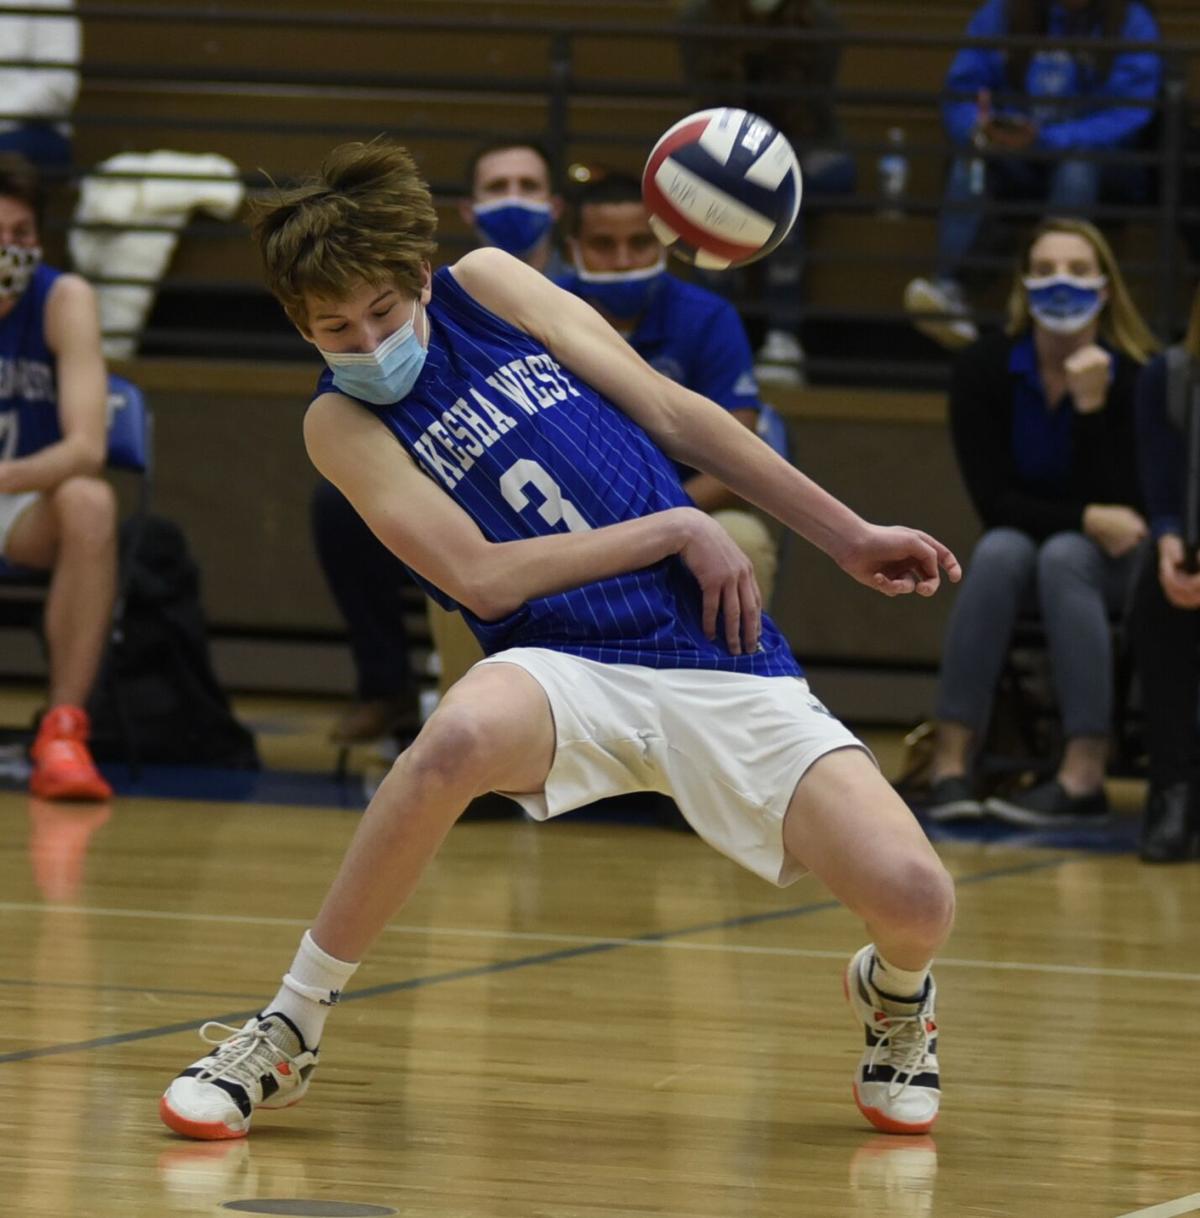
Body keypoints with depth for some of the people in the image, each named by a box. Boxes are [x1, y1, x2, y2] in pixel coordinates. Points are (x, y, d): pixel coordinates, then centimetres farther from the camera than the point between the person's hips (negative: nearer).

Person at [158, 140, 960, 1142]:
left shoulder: (488, 286, 10)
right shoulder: (343, 423, 2)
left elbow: (672, 414, 14)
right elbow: (481, 577, -8)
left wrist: (849, 538, 14)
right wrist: (676, 532, -8)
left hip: (727, 663, 2)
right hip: (569, 670, -2)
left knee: (916, 902, -18)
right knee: (458, 736, -40)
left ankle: (892, 989, 23)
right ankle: (288, 1033, -19)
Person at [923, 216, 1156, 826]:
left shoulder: (1136, 376, -16)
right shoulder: (984, 369, -11)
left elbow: (1120, 507, -21)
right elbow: (992, 500, -13)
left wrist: (1091, 405, -30)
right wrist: (1087, 519, -25)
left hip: (1113, 567, -2)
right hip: (1021, 550, 2)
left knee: (1065, 556, -34)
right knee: (1000, 550, -32)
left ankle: (1084, 777, -42)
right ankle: (951, 763, -39)